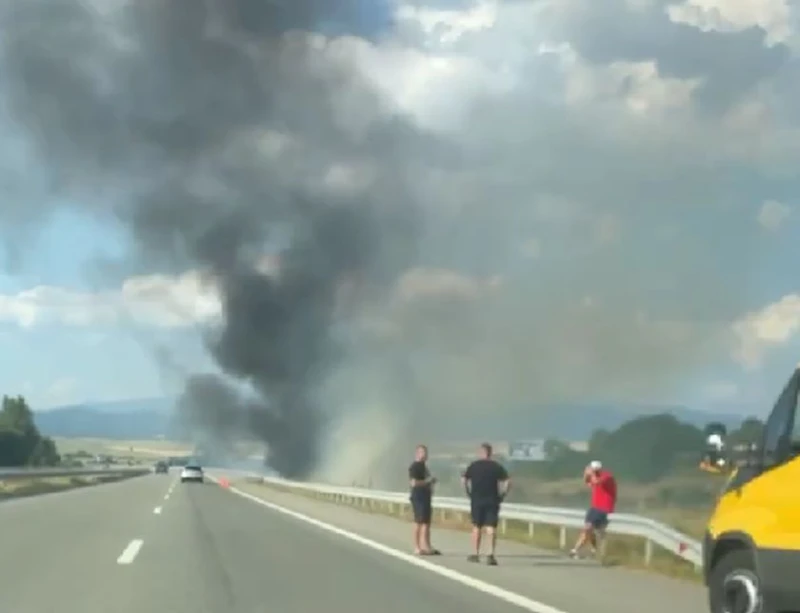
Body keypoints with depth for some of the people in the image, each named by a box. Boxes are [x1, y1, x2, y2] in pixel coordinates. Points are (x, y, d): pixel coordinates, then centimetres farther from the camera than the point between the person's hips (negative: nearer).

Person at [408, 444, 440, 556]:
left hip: (426, 496, 10)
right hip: (418, 497, -10)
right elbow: (414, 482, -22)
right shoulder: (414, 466, -12)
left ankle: (426, 547, 13)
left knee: (426, 522, 10)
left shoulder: (423, 466, 17)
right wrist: (428, 481, -18)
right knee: (419, 522, -7)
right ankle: (417, 548, -4)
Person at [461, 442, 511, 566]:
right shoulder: (497, 467, 2)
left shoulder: (473, 466, 3)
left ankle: (475, 554, 19)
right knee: (491, 528, -2)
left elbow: (464, 479, -6)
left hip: (477, 500, 0)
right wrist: (502, 494, 0)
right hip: (492, 501, 0)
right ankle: (491, 555, -13)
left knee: (477, 527, 12)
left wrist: (469, 493, 2)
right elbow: (508, 481, -7)